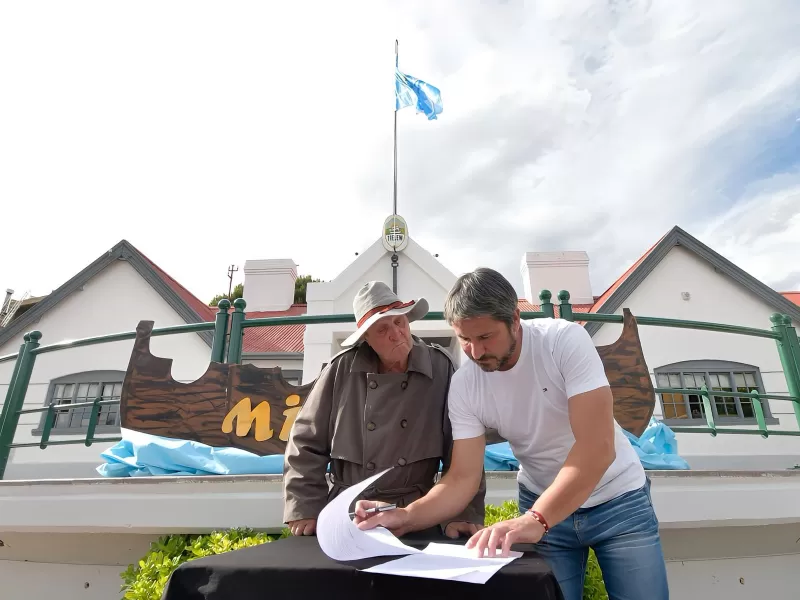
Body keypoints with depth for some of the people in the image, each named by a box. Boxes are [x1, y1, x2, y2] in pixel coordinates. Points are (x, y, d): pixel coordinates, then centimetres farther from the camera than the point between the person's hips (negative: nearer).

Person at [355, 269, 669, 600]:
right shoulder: (463, 386, -16)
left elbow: (598, 446, -33)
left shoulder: (565, 340, -26)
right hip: (542, 505, 2)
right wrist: (407, 516, -31)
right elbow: (463, 478, -14)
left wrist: (534, 519, -43)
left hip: (616, 499, -1)